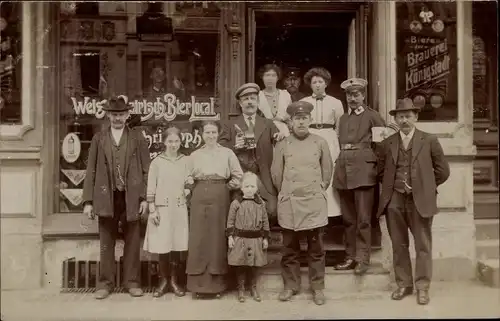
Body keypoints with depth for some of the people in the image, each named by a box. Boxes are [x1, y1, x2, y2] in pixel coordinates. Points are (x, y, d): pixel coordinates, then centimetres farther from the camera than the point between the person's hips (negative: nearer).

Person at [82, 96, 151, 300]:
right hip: (106, 197, 1)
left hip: (132, 198, 0)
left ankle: (132, 282, 16)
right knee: (106, 243, 6)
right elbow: (91, 171, 6)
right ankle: (105, 284, 17)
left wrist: (145, 198, -5)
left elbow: (146, 170, 4)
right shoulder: (98, 139, 8)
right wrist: (88, 201, -1)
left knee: (132, 243, 5)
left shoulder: (137, 138, 7)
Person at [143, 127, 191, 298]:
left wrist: (188, 189, -6)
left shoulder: (185, 161, 6)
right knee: (162, 245, 0)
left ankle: (175, 280, 17)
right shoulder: (157, 162, 0)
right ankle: (164, 280, 16)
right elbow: (151, 188, -1)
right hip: (162, 208, -2)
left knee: (178, 245, 3)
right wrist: (152, 209, -6)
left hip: (179, 208, 2)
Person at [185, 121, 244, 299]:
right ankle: (197, 284, 8)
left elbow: (238, 175, 6)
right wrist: (194, 190, -1)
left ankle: (217, 284, 10)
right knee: (198, 239, 0)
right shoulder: (194, 155, 12)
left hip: (220, 198, -1)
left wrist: (228, 187, -1)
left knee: (218, 239, 1)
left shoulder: (227, 153, 7)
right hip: (199, 198, 1)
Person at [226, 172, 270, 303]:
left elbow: (265, 222, 8)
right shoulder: (236, 203, -3)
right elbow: (230, 221, 1)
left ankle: (254, 287, 25)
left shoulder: (260, 204, 3)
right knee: (240, 265, 5)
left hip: (256, 239, 2)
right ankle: (241, 288, 20)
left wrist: (265, 238, 6)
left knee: (255, 265, 9)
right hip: (240, 239, -1)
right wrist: (230, 236, -4)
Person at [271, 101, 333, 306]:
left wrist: (319, 190, 12)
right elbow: (276, 174, 9)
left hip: (315, 202, 0)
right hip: (289, 203, 0)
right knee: (290, 248, 8)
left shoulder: (320, 143, 4)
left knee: (316, 248, 6)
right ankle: (291, 285, 21)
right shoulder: (282, 145, 3)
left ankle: (317, 287, 17)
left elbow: (327, 170, 12)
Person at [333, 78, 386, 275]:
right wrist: (342, 160, 10)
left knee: (363, 218, -5)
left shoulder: (372, 116, 3)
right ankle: (351, 257, 17)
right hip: (343, 170, 6)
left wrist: (372, 159, 0)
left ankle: (363, 259, 1)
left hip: (363, 170, -5)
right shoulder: (343, 119, 20)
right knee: (348, 218, 9)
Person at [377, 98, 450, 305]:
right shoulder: (387, 143, 7)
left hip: (420, 201, -2)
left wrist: (425, 187, 4)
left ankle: (422, 288, 13)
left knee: (423, 246, 2)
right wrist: (393, 186, 6)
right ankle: (403, 285, 21)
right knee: (399, 246, 9)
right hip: (394, 201, 2)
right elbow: (381, 172, 17)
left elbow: (442, 171, 5)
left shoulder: (429, 141, 2)